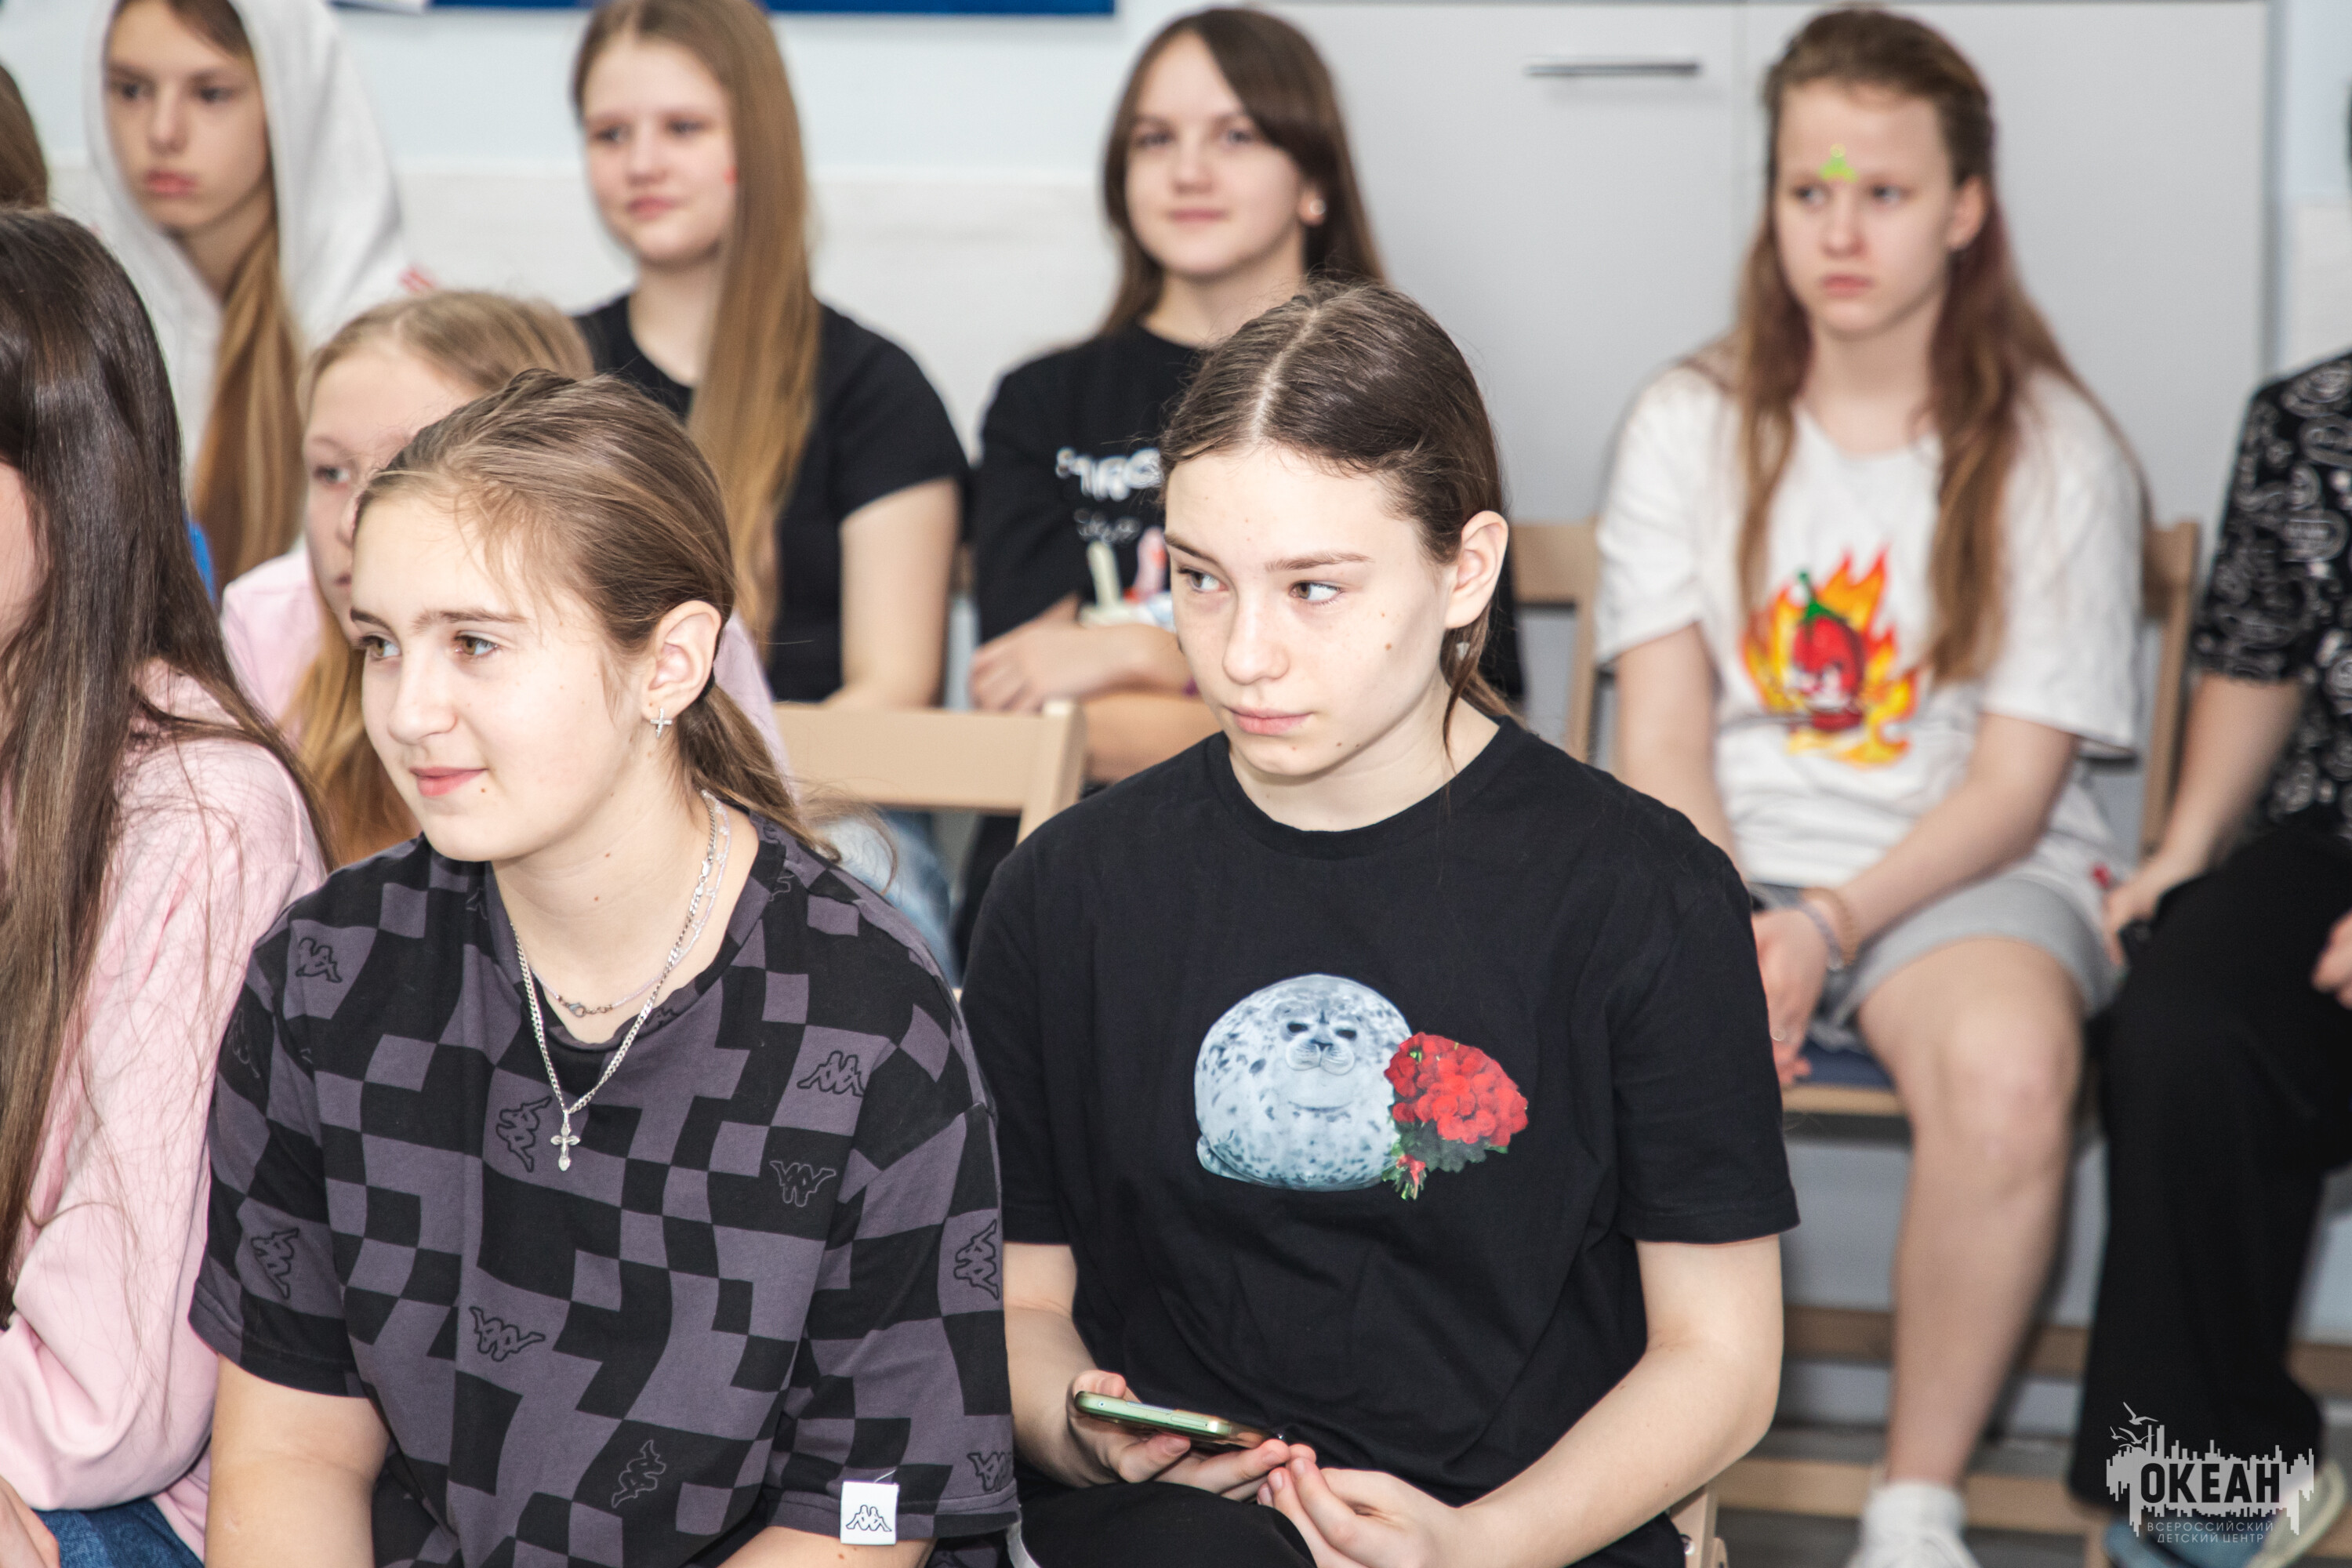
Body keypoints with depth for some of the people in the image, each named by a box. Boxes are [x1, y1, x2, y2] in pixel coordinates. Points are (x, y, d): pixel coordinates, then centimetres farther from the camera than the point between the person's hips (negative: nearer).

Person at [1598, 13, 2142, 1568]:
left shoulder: (2053, 450, 1)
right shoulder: (1691, 427, 8)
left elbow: (2014, 783, -3)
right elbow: (1663, 739, 2)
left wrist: (1833, 927, -19)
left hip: (1969, 870, -2)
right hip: (1722, 858, 2)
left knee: (2009, 1065, -38)